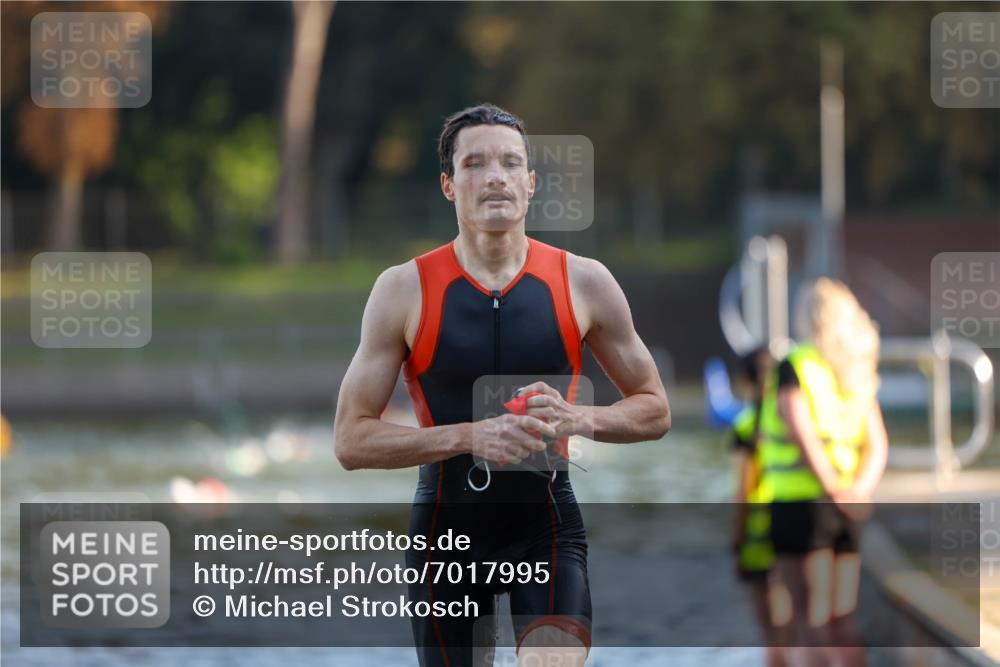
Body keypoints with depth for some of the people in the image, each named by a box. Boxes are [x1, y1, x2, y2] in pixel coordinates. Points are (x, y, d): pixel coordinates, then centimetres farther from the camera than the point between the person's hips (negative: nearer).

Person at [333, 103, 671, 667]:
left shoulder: (583, 282, -2)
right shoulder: (405, 289, -5)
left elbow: (654, 411, 7)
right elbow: (352, 439, -7)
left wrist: (577, 419, -15)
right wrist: (469, 436, -21)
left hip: (546, 520, 0)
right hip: (446, 522, 1)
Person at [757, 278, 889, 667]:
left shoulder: (858, 376, 9)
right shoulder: (795, 367, 3)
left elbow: (877, 444, 4)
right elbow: (803, 437, -5)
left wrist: (862, 488, -8)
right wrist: (838, 490, -11)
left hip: (845, 506, 2)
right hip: (800, 503, -2)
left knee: (844, 621, 2)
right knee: (814, 622, -1)